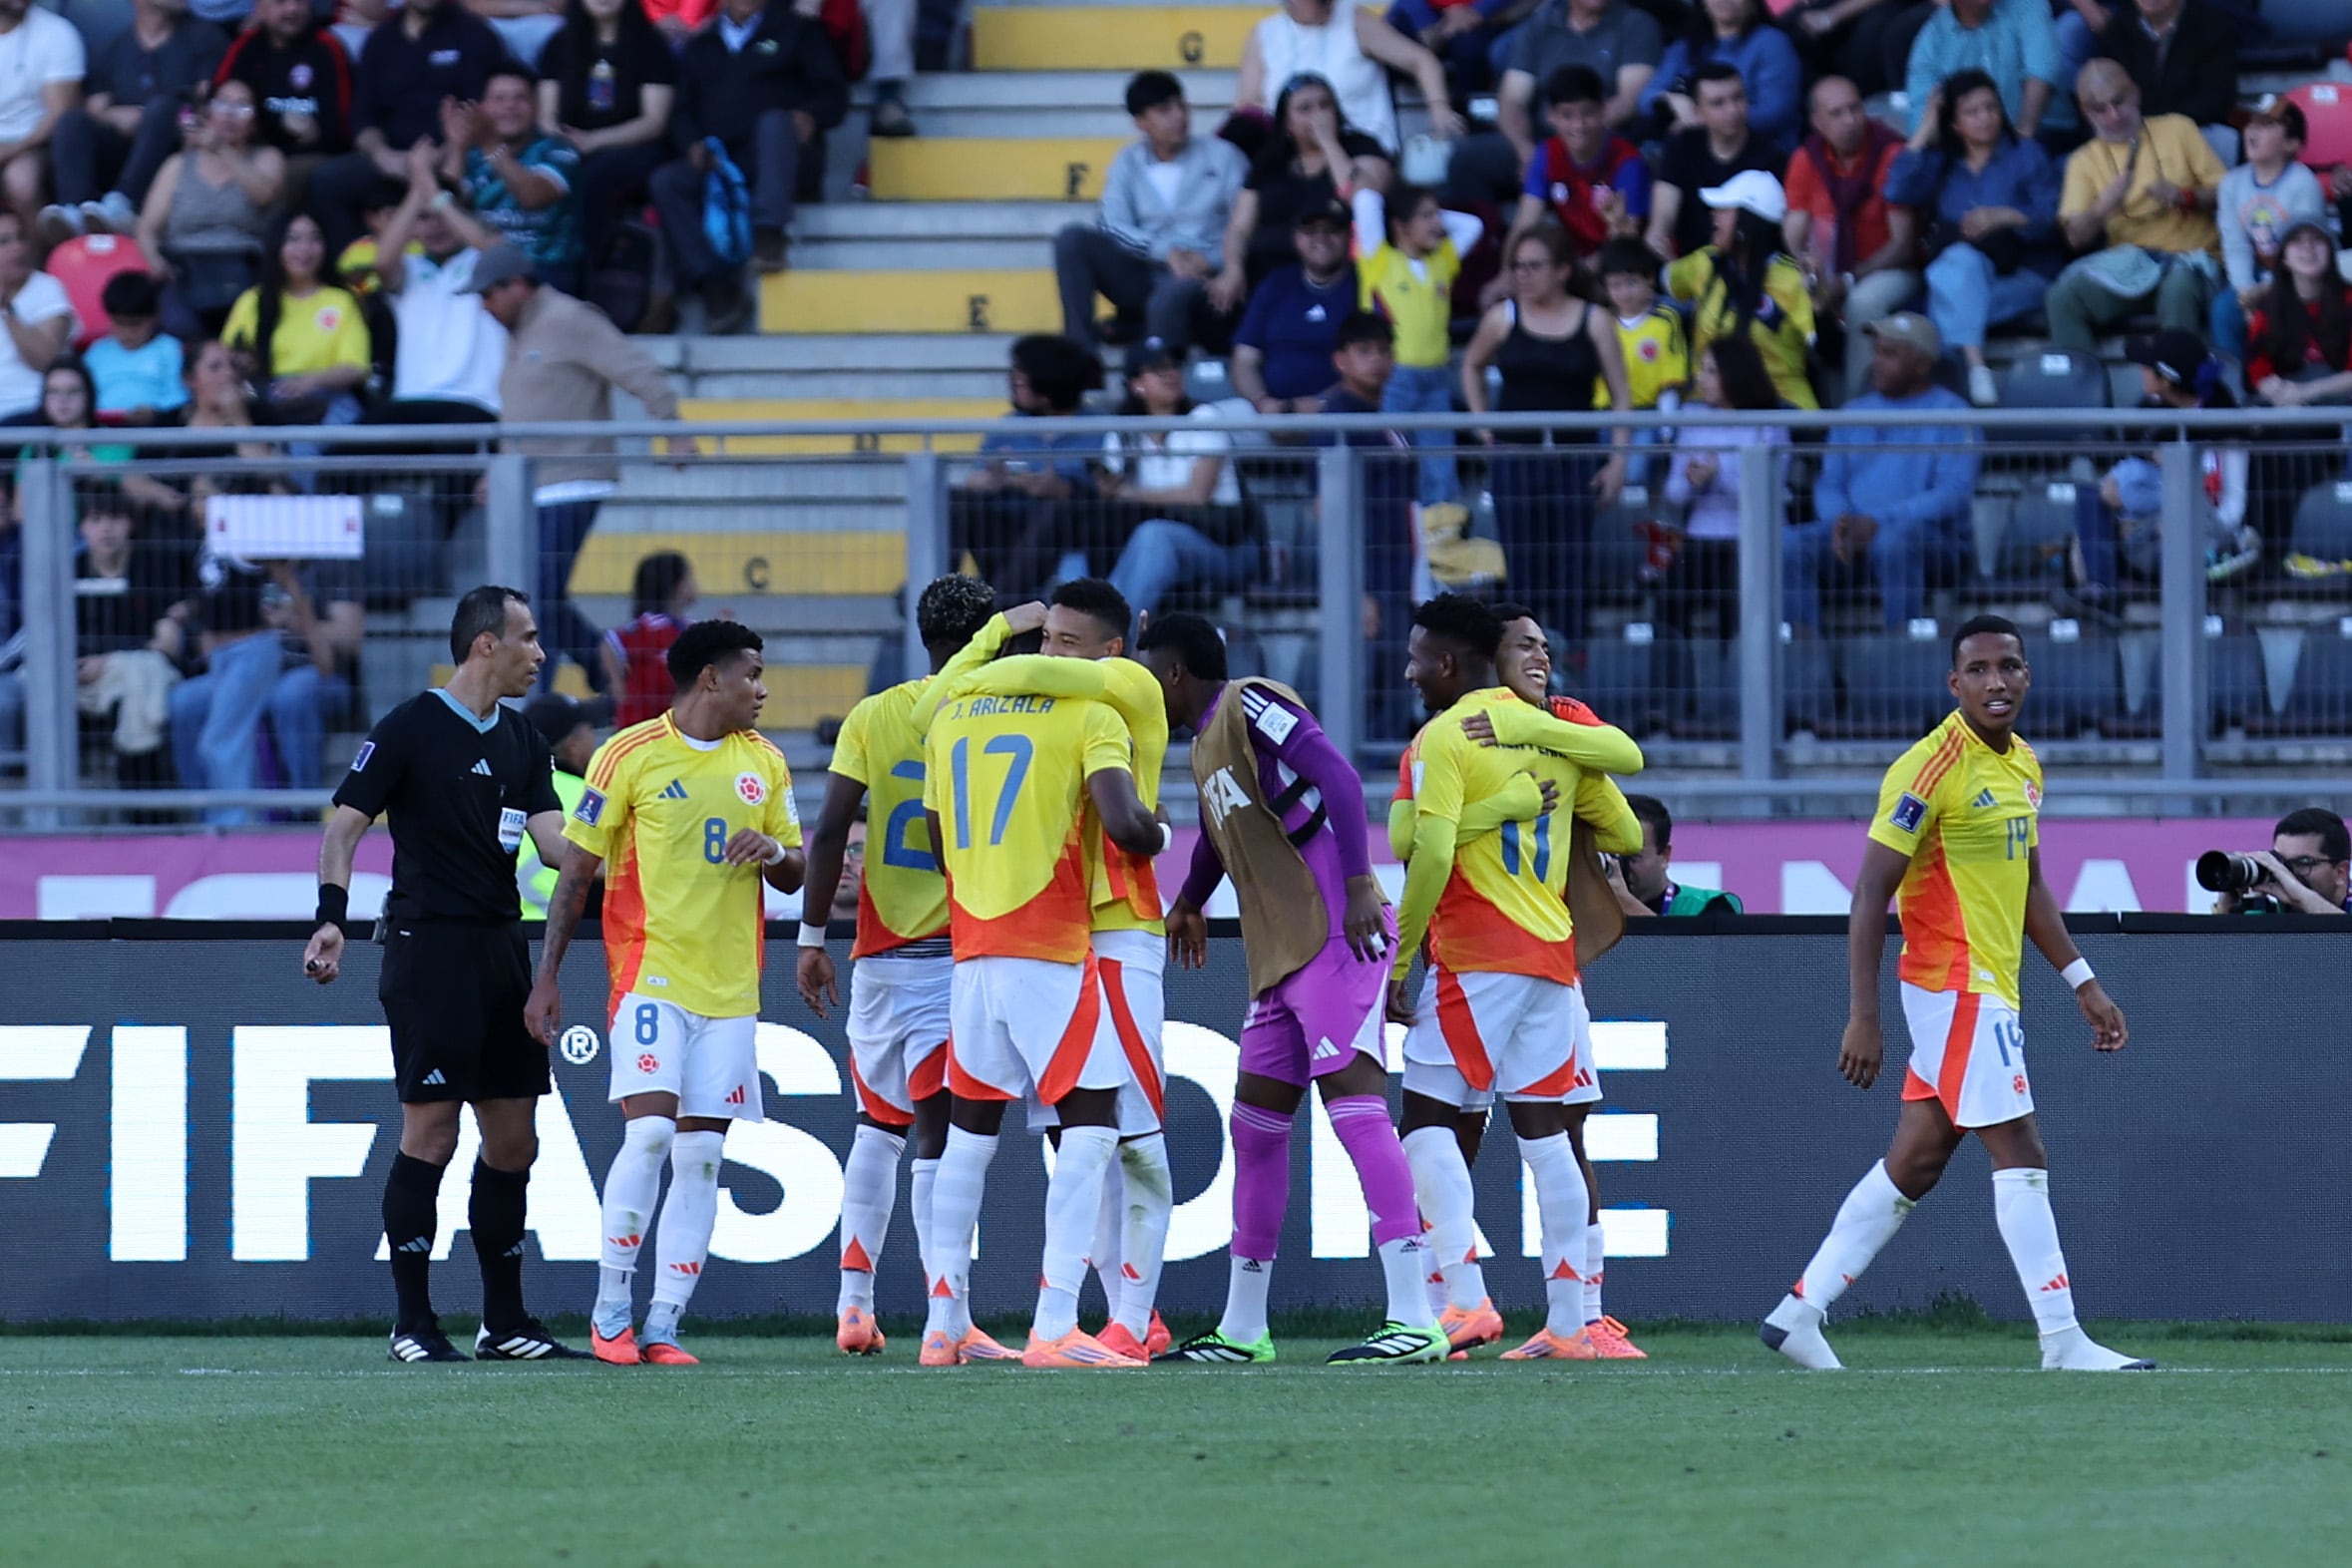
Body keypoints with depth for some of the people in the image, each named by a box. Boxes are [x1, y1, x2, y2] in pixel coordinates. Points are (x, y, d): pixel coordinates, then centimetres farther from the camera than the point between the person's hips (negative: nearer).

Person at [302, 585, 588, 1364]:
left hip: (502, 948, 7)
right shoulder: (410, 729, -6)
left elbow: (553, 838, 6)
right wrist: (332, 916, -21)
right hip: (428, 946, -7)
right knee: (430, 1133, -8)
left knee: (514, 1139, 8)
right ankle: (413, 1324, -2)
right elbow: (345, 823, -8)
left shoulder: (522, 740, 14)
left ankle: (506, 1322, 16)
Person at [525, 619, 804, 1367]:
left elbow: (794, 877, 18)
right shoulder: (630, 755, -3)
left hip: (730, 987, 5)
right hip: (650, 971, -5)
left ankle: (663, 1326, 1)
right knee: (649, 1131, -17)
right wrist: (546, 977, -2)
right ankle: (611, 1310, -4)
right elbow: (576, 869, 1)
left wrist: (774, 850, -6)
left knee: (701, 1153, -1)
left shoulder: (764, 763, 12)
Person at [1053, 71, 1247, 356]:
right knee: (1073, 239, -19)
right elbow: (1110, 225, -5)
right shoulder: (1128, 162, 10)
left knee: (1168, 299, -40)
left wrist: (1212, 260, -21)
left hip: (1200, 279, -4)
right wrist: (1165, 250, -20)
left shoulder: (1221, 156, 4)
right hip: (1142, 275, 4)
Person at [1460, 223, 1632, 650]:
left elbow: (1620, 396, 4)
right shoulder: (1503, 319, 6)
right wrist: (1483, 425, 14)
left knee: (1571, 568, -4)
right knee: (1521, 568, 0)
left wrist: (1618, 461, -4)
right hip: (1514, 457, 1)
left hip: (1573, 458, -1)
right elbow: (1471, 365, 24)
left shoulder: (1593, 321, 2)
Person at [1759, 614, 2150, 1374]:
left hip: (1988, 991, 9)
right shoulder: (1930, 769, -14)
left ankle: (1801, 1311, 16)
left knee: (1914, 1163, 11)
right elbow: (1871, 893, -16)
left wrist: (2082, 982, 19)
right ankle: (2062, 1340, -8)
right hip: (1954, 988, -9)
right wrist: (1863, 1018, -20)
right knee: (2021, 1158, -10)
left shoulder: (2023, 765, 12)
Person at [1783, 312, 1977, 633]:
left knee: (1891, 542, -40)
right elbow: (1829, 484, 16)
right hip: (1852, 532, 5)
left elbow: (1954, 492, -10)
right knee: (1787, 544, -23)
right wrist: (1841, 521, -8)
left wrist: (1880, 522, -20)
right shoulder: (1855, 412, 21)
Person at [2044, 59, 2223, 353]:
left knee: (2179, 288, -38)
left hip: (2188, 256, -2)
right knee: (2063, 298, -26)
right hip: (2128, 260, 2)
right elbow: (2075, 237, 1)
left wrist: (2183, 197, -14)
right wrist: (2102, 209, -20)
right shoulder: (2085, 161, 12)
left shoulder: (2177, 130, 9)